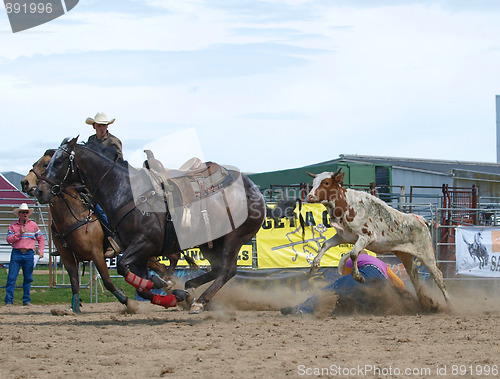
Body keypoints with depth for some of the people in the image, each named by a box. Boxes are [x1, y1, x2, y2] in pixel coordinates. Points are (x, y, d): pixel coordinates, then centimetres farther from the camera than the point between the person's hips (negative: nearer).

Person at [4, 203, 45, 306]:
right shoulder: (13, 226, 5)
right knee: (11, 278, -6)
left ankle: (26, 300, 13)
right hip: (16, 253, -1)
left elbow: (41, 239, 13)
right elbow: (9, 239, -3)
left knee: (28, 278, 5)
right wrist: (19, 234, -14)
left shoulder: (33, 225, 9)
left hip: (29, 254, 1)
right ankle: (9, 300, -4)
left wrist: (41, 250, 1)